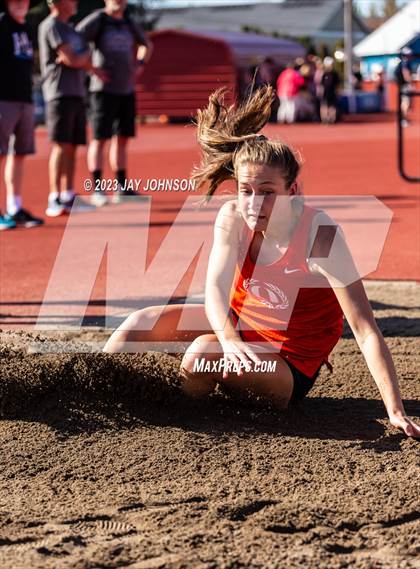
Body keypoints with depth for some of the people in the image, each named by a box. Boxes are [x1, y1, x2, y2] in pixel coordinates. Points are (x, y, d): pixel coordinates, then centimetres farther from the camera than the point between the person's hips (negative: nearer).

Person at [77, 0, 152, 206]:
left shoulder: (128, 23, 14)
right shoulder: (97, 20, -5)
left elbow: (146, 45, 30)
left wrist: (140, 64, 13)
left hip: (127, 89, 6)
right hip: (104, 89, -6)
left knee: (122, 139, 8)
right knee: (99, 139, -4)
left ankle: (122, 189, 14)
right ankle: (97, 190, -2)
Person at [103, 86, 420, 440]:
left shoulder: (318, 235, -27)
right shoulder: (232, 217, -13)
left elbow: (364, 328, -29)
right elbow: (215, 287, -26)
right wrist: (230, 341, -48)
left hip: (289, 367, -5)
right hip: (239, 327, 5)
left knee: (202, 354, -30)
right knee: (143, 323, -13)